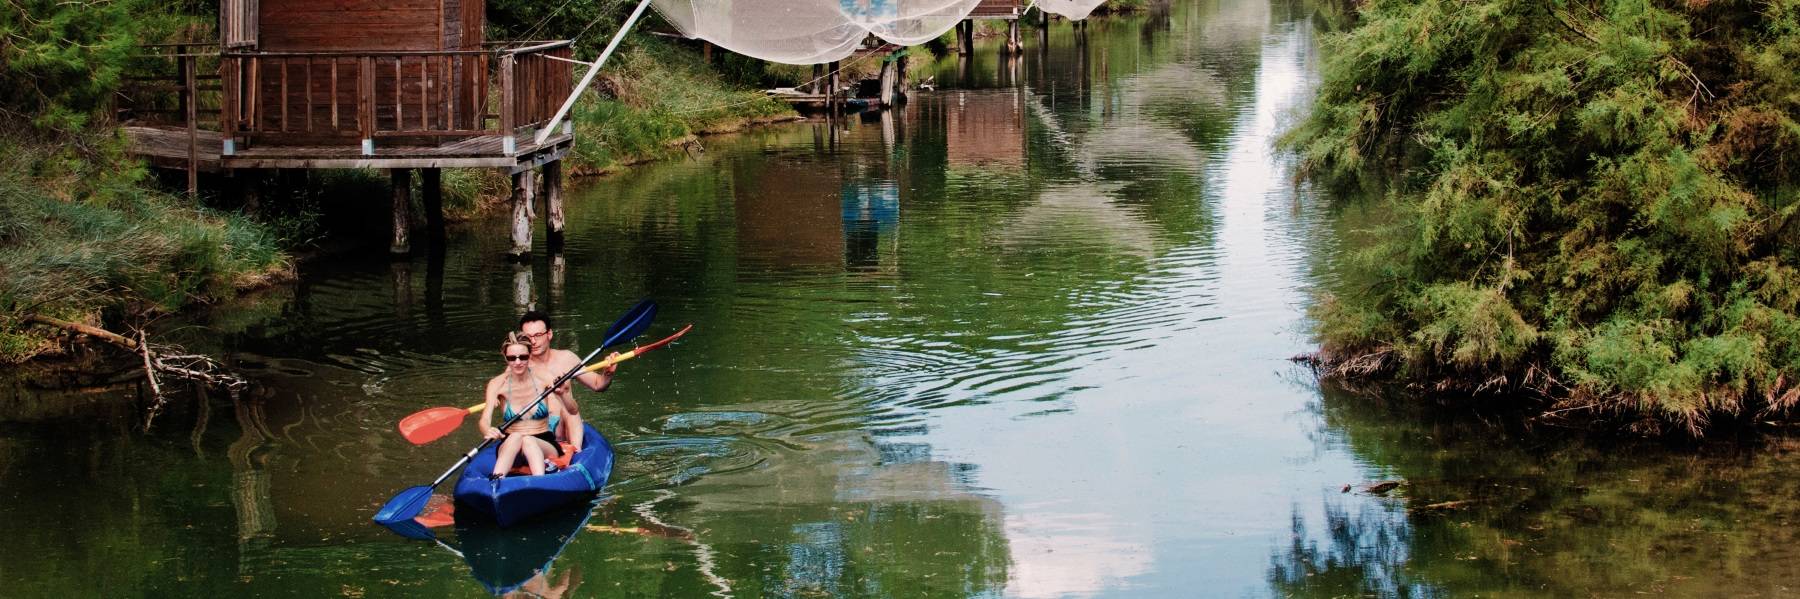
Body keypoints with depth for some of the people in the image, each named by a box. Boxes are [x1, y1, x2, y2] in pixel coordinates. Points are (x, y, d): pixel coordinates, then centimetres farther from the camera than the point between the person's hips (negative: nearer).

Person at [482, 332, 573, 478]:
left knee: (528, 441, -34)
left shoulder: (544, 380, -3)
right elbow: (485, 419, -15)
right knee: (516, 437, -33)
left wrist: (563, 394, -34)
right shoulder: (497, 384, -2)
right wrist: (488, 431, -39)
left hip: (545, 447, 0)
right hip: (509, 447, 0)